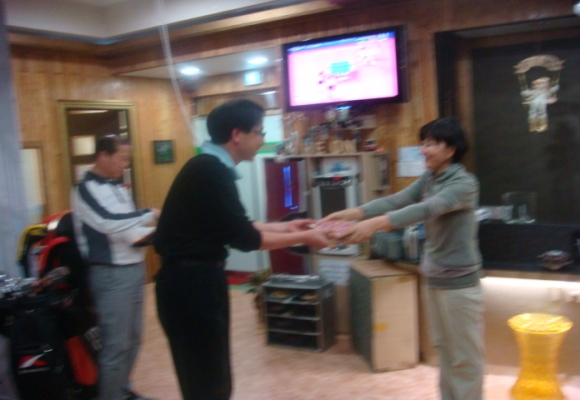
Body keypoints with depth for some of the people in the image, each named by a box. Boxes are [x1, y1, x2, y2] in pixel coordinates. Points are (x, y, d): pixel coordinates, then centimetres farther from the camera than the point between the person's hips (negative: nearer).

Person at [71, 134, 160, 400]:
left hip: (134, 267, 9)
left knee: (133, 338, 16)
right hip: (111, 274, -8)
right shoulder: (86, 189, -12)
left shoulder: (118, 187, 15)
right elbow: (111, 223, -24)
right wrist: (150, 215, -14)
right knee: (116, 343, -2)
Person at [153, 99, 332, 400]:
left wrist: (284, 227, 17)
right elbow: (243, 238, -20)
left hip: (196, 278, 10)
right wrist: (303, 238, -9)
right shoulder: (211, 172, -21)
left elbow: (233, 226, 16)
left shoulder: (209, 167, 9)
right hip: (191, 284, -10)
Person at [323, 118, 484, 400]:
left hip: (459, 282, -7)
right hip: (433, 279, 7)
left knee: (465, 355, 4)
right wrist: (351, 213, -21)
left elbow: (426, 209, -33)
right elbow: (394, 201, -6)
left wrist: (374, 224, -45)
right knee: (445, 350, 18)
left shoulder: (465, 183, -17)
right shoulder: (427, 179, 7)